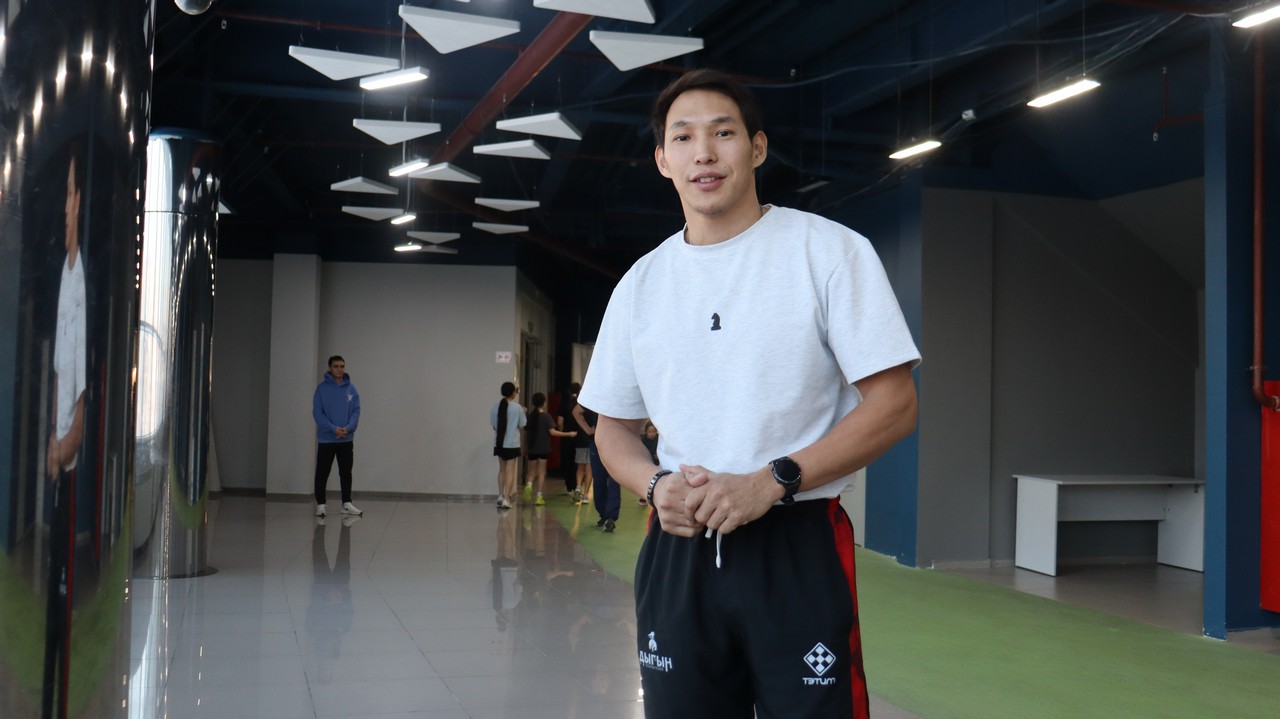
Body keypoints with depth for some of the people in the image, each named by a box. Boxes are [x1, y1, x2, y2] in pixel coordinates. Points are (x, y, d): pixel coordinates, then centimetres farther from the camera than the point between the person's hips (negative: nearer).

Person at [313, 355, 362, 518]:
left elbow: (356, 411, 2)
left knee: (346, 473, 9)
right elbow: (317, 412, -9)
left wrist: (348, 428, -15)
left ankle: (347, 504, 18)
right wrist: (333, 429, -18)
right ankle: (320, 504, 12)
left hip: (347, 439, 3)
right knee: (322, 473, 3)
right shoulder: (322, 388, -6)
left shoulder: (351, 388, 4)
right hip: (326, 439, -3)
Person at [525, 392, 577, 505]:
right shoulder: (546, 416, -11)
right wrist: (569, 434, -11)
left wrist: (526, 444, 25)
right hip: (543, 448, -3)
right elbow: (552, 432, -17)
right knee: (541, 472, 6)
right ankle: (539, 496, 2)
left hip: (532, 448, 3)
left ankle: (529, 485, -16)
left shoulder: (530, 416, 0)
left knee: (532, 471, 14)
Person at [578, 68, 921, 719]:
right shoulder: (641, 283, 9)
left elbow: (894, 404, -8)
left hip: (798, 548, -3)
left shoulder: (829, 250, -4)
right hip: (676, 551, 4)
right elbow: (614, 425, 15)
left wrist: (771, 482, -18)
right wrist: (656, 485, -6)